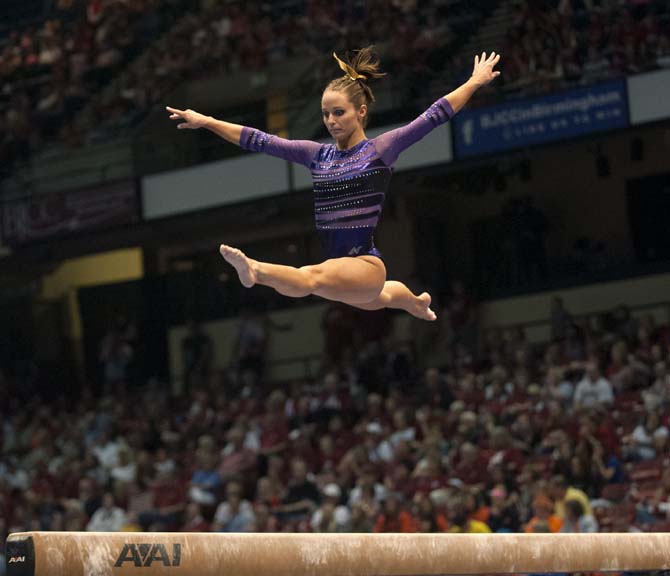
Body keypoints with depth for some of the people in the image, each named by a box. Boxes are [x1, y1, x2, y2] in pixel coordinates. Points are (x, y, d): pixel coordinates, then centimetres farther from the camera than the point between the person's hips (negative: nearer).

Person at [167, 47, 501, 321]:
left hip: (365, 264, -7)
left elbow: (432, 118, -5)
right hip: (337, 268, 7)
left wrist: (475, 82, -6)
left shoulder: (381, 150, -4)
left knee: (308, 279, -39)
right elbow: (260, 142, 9)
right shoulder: (317, 155, 9)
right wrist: (205, 122, 6)